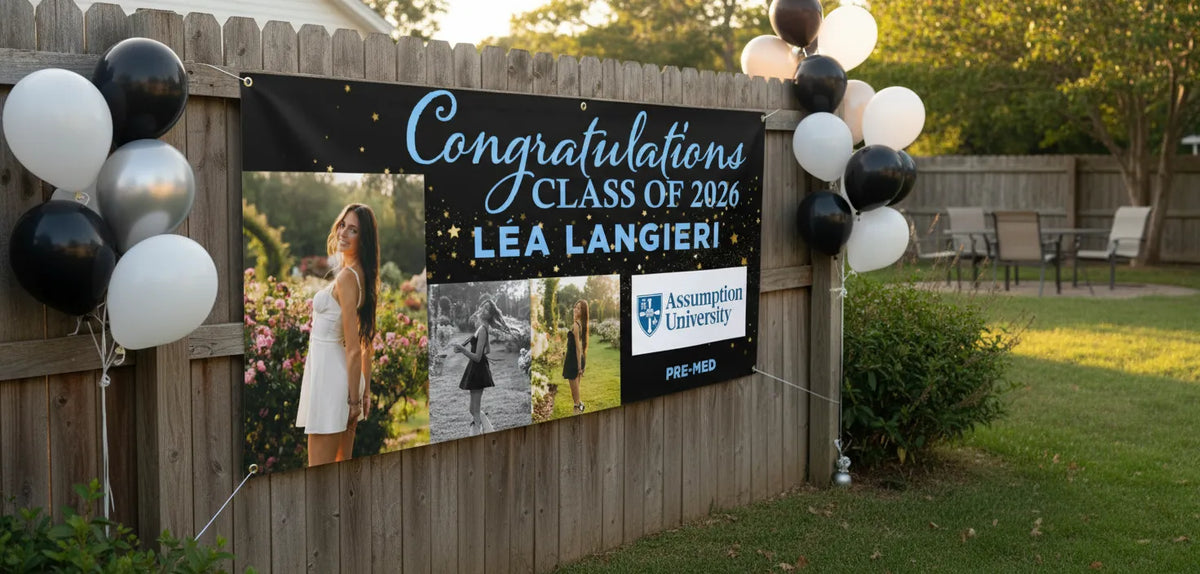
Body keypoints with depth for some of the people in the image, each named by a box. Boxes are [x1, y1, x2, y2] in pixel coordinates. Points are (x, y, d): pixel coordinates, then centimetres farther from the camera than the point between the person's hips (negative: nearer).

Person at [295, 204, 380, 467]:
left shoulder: (346, 277, -17)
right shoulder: (362, 275, 10)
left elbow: (354, 348, -17)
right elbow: (367, 343, 14)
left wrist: (355, 398, -15)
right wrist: (365, 391, 18)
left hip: (328, 373, -9)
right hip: (343, 374, 9)